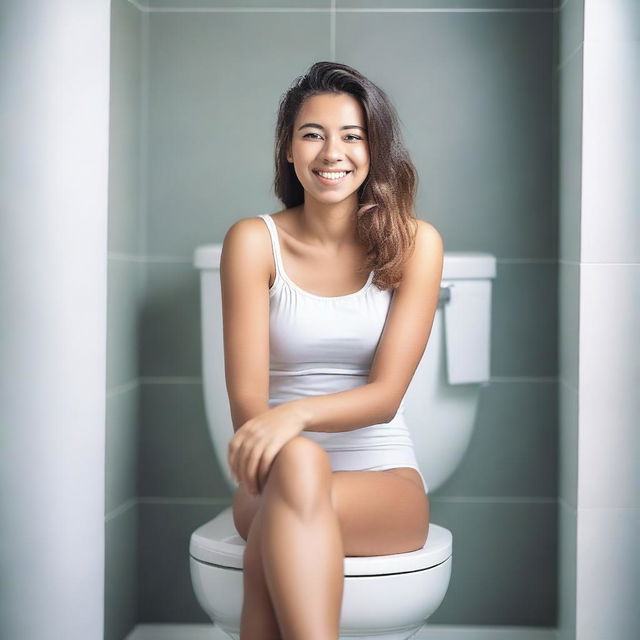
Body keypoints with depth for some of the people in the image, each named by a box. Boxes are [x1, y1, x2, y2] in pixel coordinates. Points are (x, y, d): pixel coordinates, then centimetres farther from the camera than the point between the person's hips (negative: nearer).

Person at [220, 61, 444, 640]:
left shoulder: (414, 242, 0)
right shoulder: (254, 241, 0)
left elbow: (386, 394, -9)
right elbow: (247, 400, -6)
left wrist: (297, 413, -29)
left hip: (386, 482, 0)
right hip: (281, 483, 1)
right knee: (296, 461, -37)